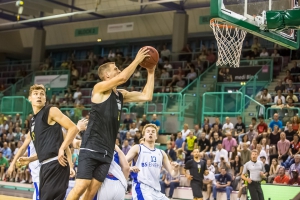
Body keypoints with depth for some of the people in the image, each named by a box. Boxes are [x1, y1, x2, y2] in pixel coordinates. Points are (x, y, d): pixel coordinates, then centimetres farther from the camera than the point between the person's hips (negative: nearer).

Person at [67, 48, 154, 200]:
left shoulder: (121, 95, 16)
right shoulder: (100, 88, -6)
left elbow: (146, 96, 14)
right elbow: (123, 78, -21)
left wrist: (151, 72, 10)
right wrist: (137, 60, -10)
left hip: (107, 151, 7)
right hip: (91, 147, -7)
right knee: (81, 187, -14)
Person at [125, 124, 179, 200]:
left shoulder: (161, 153, 21)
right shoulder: (137, 148, 5)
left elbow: (173, 174, 18)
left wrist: (176, 170, -6)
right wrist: (129, 168, -27)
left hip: (156, 191, 7)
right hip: (142, 189, -7)